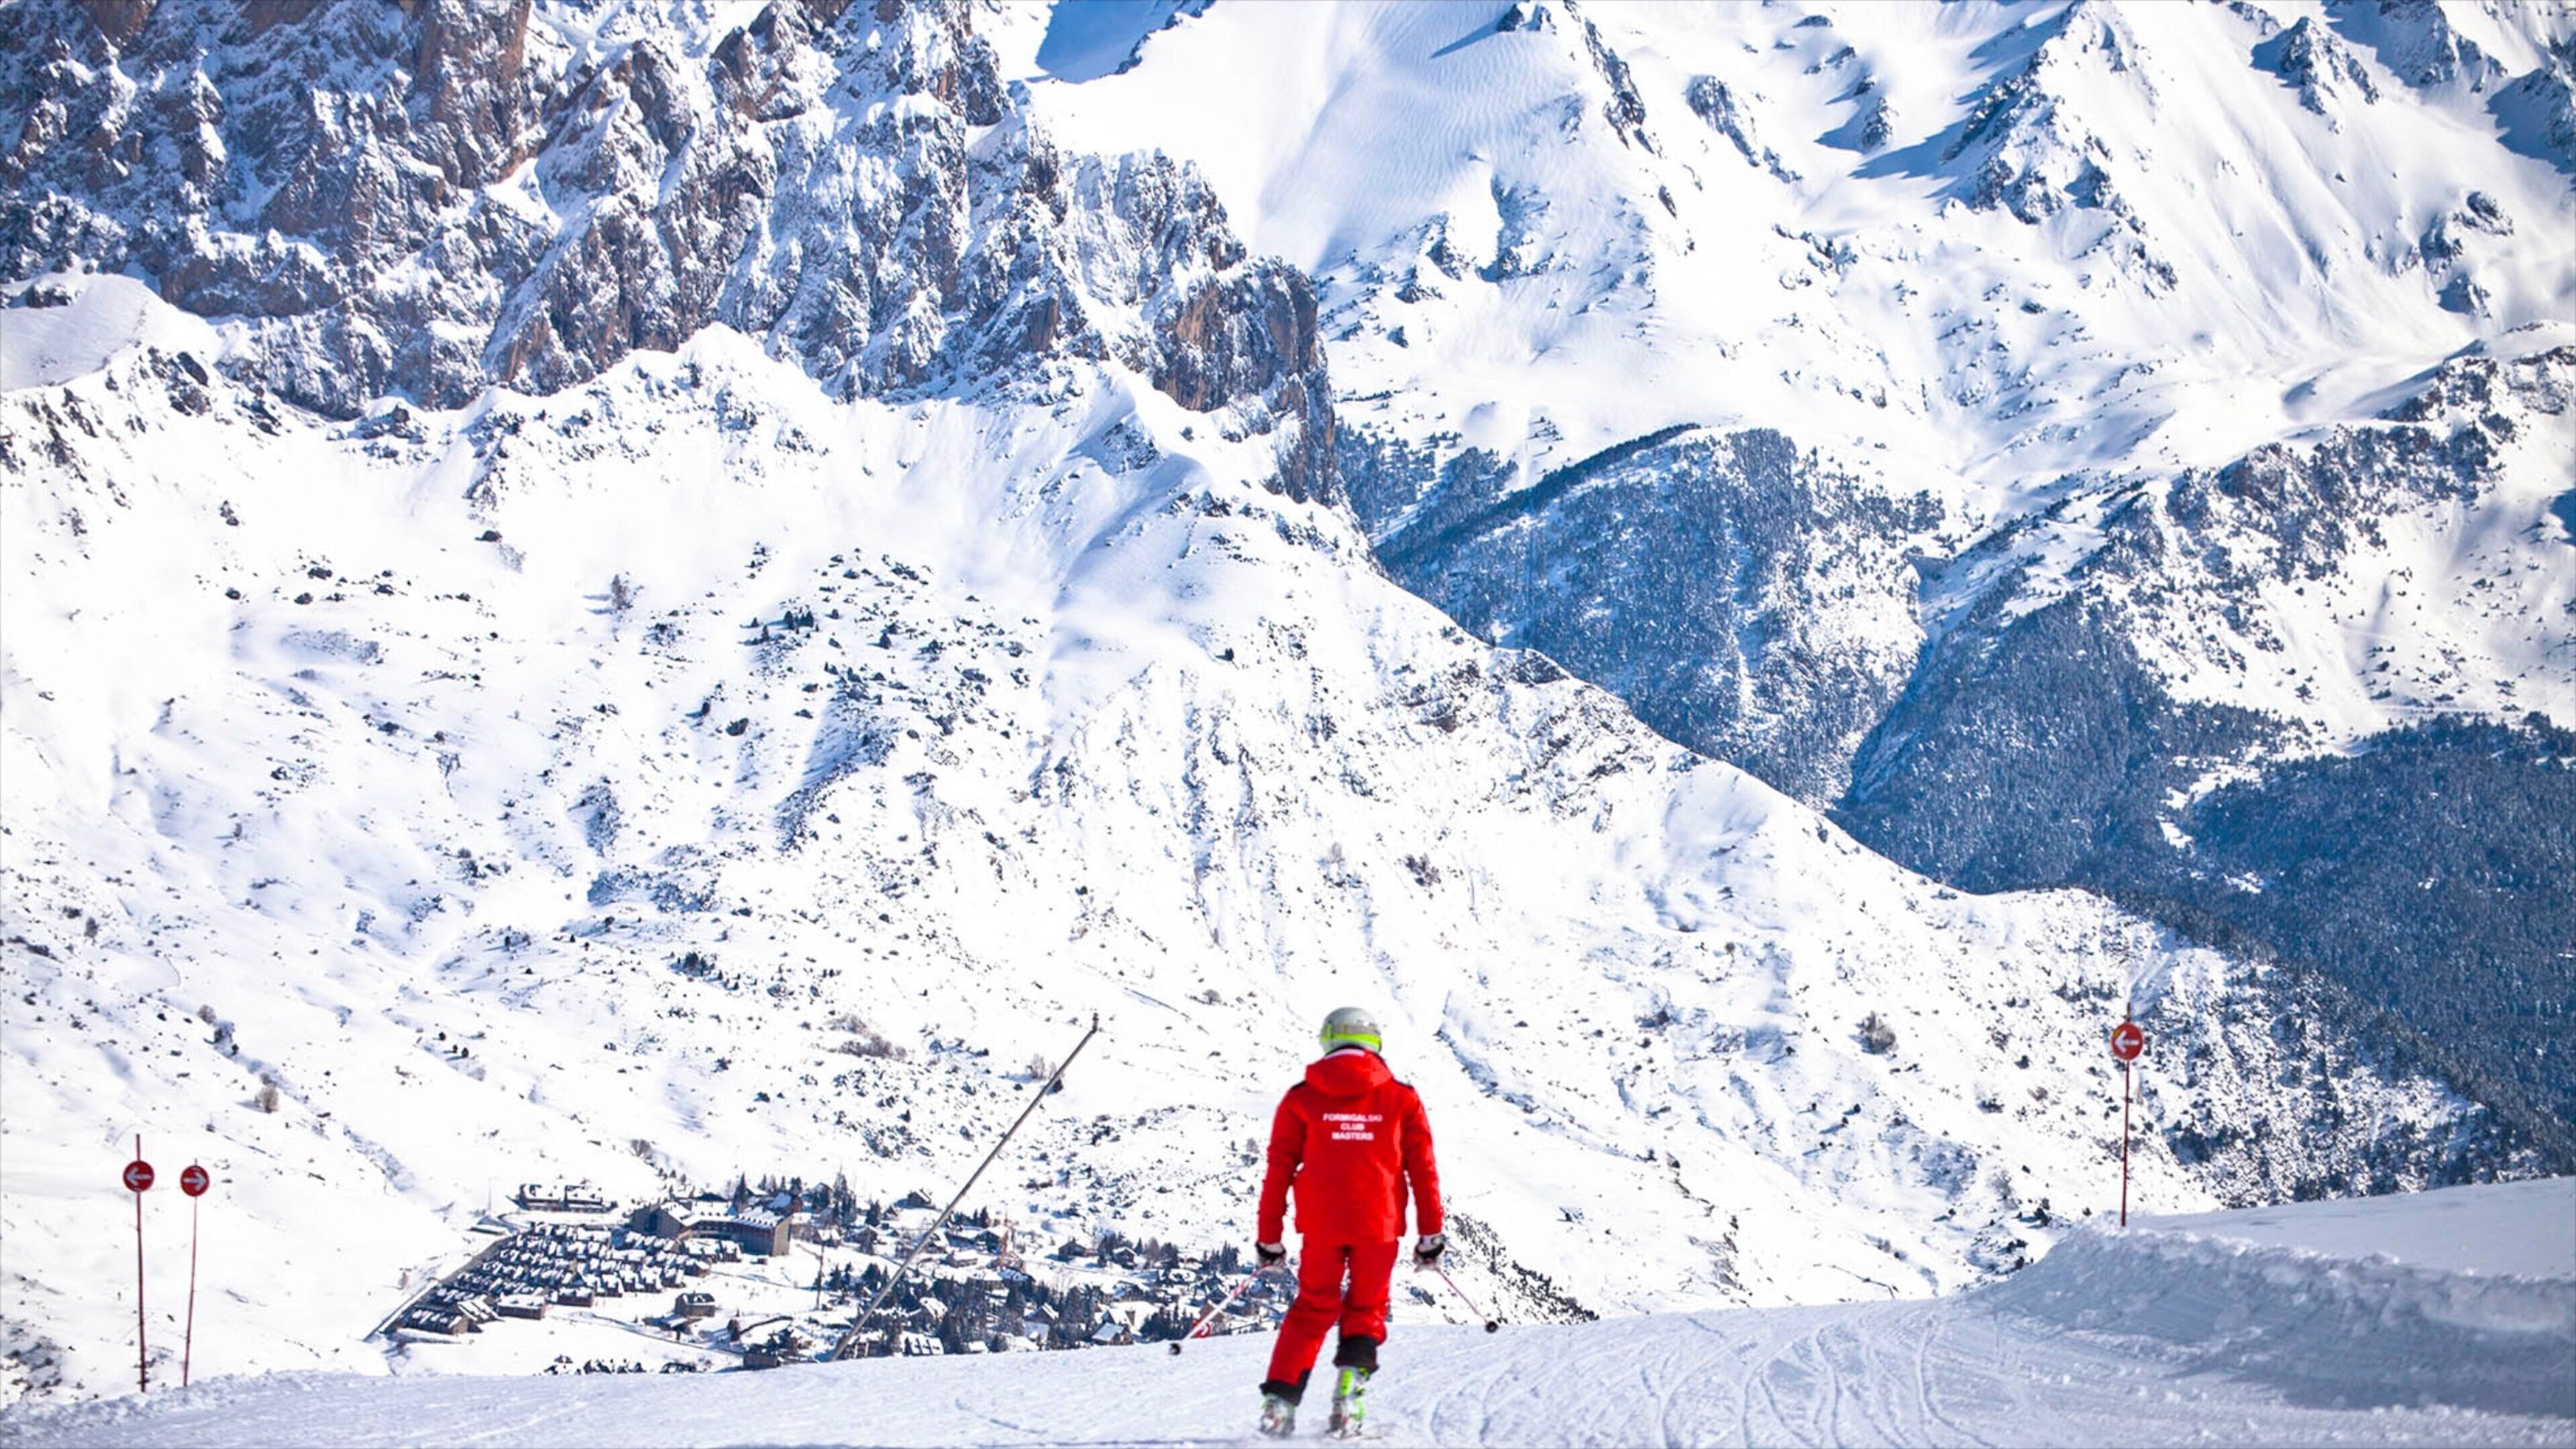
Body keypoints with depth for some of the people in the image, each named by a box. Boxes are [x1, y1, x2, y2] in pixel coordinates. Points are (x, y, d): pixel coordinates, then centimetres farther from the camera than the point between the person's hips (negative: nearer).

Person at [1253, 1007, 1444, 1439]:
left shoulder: (1302, 1099, 4)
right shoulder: (1400, 1099, 4)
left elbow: (1279, 1170, 4)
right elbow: (1422, 1168, 3)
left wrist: (1270, 1237, 9)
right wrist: (1430, 1233, 8)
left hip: (1321, 1225, 1)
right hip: (1379, 1225, -1)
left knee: (1312, 1310, 15)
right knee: (1365, 1312, 14)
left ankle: (1280, 1399, 4)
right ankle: (1348, 1392, -6)